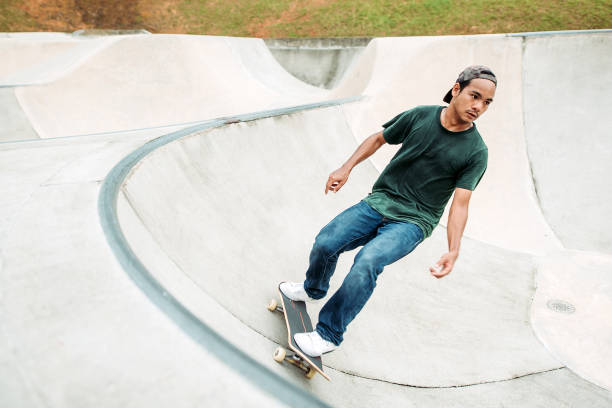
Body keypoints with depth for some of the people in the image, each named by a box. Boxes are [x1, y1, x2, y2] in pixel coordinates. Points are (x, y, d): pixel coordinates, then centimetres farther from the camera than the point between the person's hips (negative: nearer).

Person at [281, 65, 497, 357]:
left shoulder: (476, 152, -5)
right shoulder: (420, 116, 0)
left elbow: (460, 204, -9)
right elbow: (378, 139, 12)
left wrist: (453, 251, -22)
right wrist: (346, 168, 2)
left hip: (413, 222, -3)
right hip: (379, 202, 3)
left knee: (367, 262, -28)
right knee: (325, 243, -11)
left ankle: (328, 335, -8)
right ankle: (313, 289, 25)